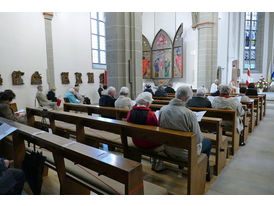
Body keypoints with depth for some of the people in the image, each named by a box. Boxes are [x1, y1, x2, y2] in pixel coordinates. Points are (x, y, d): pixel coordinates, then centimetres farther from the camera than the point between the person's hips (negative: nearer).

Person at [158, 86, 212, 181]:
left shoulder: (162, 109, -12)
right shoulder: (189, 114, -28)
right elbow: (198, 138, -18)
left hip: (168, 151, 6)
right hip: (185, 154, -5)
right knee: (208, 142, 23)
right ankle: (205, 172, 40)